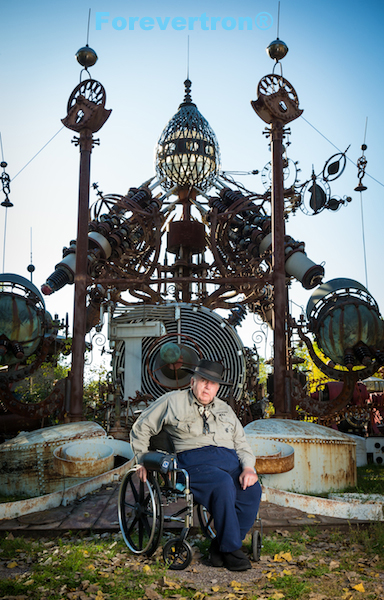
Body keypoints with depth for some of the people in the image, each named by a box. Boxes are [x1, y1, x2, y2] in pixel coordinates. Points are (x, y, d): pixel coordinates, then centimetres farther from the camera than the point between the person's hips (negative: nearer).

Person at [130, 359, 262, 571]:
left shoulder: (225, 409, 25)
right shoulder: (173, 401, 11)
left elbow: (241, 443, 21)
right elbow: (141, 428, 18)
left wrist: (248, 467, 1)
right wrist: (143, 460, 12)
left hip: (229, 459, 5)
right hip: (193, 460, -4)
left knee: (252, 489, -26)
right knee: (224, 485, -35)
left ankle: (220, 546, -11)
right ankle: (230, 549, -17)